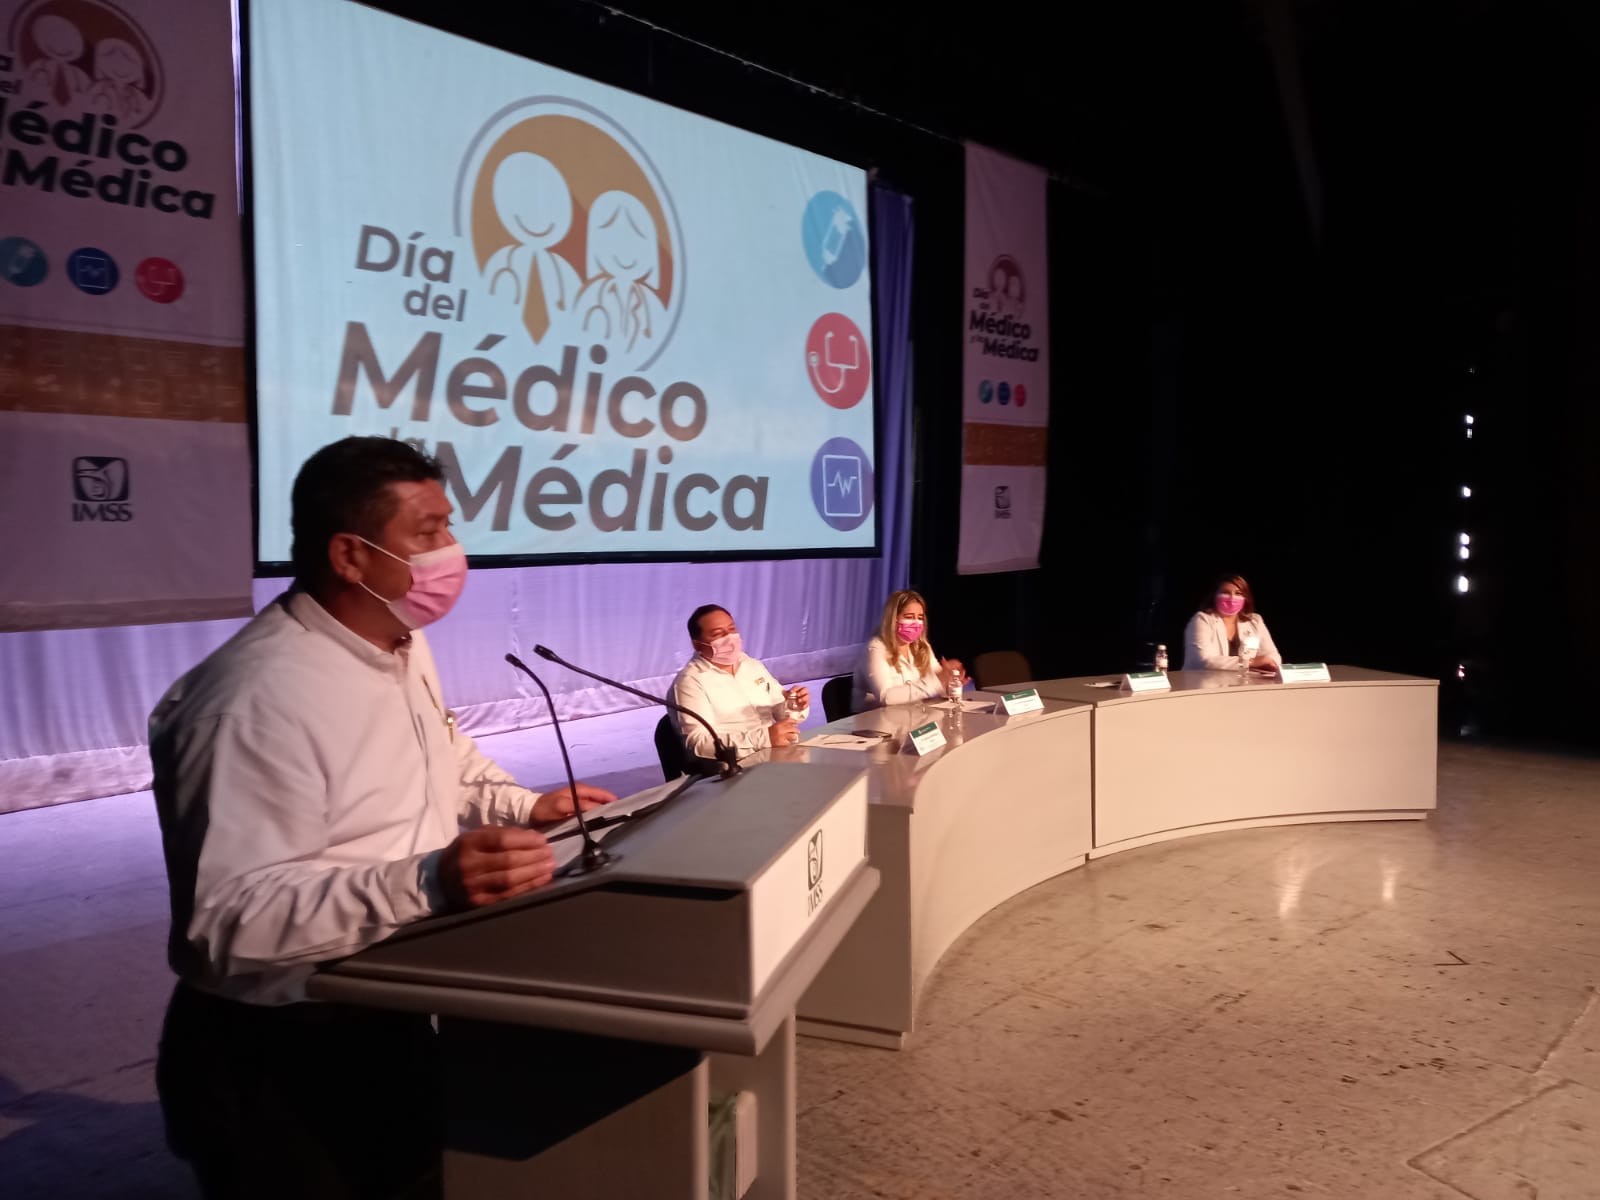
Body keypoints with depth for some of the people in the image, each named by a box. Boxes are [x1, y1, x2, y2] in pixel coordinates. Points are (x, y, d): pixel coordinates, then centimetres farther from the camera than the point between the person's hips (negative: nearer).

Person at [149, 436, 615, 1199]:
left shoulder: (403, 647, 4)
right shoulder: (261, 701, -28)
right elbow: (230, 919, -34)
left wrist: (528, 809, 3)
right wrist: (424, 884, -44)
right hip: (275, 1062, -8)